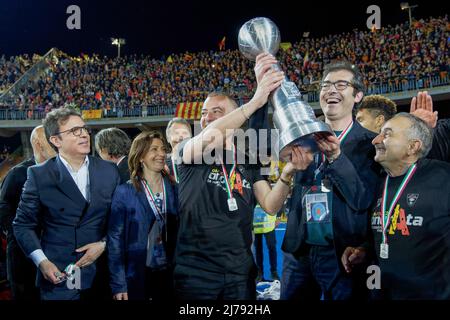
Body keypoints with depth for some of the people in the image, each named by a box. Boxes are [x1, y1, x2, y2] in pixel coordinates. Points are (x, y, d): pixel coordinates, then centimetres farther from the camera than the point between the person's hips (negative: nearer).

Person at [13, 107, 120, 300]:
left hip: (101, 274, 3)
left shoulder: (109, 170, 2)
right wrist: (42, 262, -11)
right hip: (58, 275, -2)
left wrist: (104, 244, -8)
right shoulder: (39, 175, -5)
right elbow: (23, 225, 0)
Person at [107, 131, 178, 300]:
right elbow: (115, 238, -7)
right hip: (136, 276, -3)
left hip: (169, 274, 3)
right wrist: (118, 284, -11)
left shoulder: (175, 189, 2)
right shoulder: (124, 191, -7)